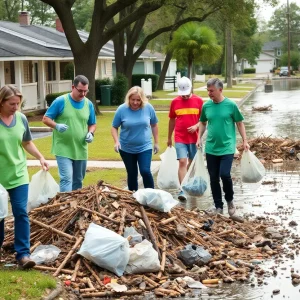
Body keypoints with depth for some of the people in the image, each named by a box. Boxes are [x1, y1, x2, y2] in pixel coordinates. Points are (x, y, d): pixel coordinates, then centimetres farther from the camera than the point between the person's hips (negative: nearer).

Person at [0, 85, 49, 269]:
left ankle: (23, 253, -2)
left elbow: (27, 143, 13)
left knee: (21, 212, -3)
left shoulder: (21, 119, -1)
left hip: (18, 174, 2)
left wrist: (41, 158, 0)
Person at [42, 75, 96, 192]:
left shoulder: (89, 104, 5)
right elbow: (46, 119, -5)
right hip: (63, 149, -5)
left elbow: (92, 124, 16)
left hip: (81, 150, 5)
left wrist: (90, 133, -6)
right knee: (66, 178, -14)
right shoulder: (60, 101, -9)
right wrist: (57, 126, -25)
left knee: (78, 180, 15)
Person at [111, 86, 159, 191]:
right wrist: (116, 141, -17)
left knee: (146, 171, -14)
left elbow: (154, 125, 6)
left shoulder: (148, 108, -8)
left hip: (145, 147, -1)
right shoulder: (122, 109, -12)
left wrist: (156, 142, 8)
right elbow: (114, 127, -2)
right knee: (132, 174, 11)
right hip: (126, 149, 1)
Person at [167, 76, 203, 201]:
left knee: (192, 162, 12)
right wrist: (169, 137, 16)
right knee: (182, 162, -10)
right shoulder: (175, 102, 1)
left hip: (194, 138, 1)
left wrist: (196, 126, -17)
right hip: (180, 139, -1)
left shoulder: (198, 101, -2)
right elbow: (172, 120, 12)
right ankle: (182, 190, -13)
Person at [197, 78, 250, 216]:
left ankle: (230, 200, 12)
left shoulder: (231, 105, -7)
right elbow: (203, 123, 16)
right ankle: (218, 206, 19)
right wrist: (199, 138, 5)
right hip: (211, 148, 4)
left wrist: (245, 140, -2)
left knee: (225, 175, -14)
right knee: (213, 178, 7)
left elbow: (239, 123, 2)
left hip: (227, 148, -4)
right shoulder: (206, 106, 2)